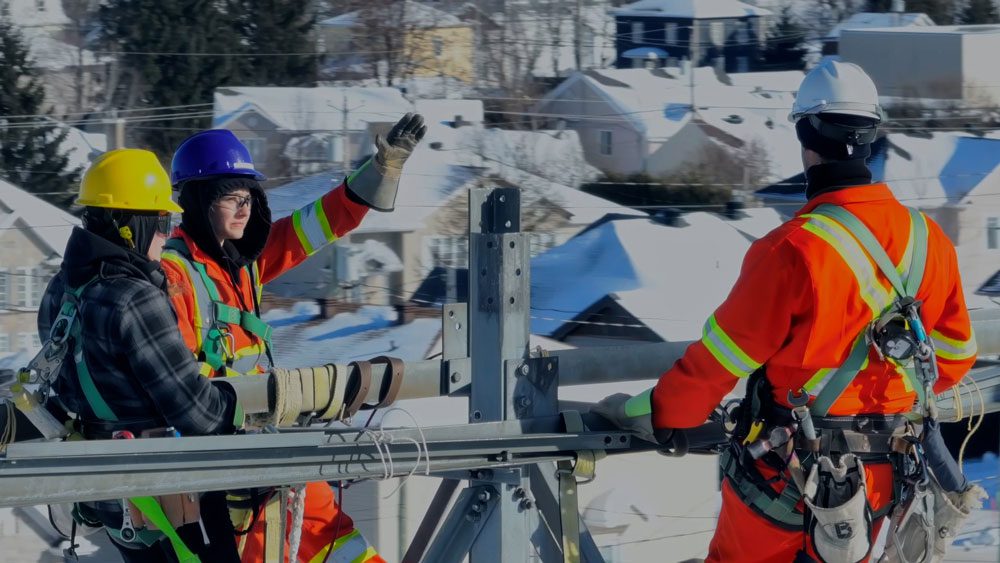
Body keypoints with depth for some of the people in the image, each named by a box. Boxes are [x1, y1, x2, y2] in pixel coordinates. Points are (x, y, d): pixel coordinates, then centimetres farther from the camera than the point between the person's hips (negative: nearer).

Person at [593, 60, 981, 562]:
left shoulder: (794, 250, -22)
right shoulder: (927, 239, -3)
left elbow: (720, 360, -14)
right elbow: (954, 354, 9)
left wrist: (649, 413, 0)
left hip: (785, 477, -5)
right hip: (881, 480, 5)